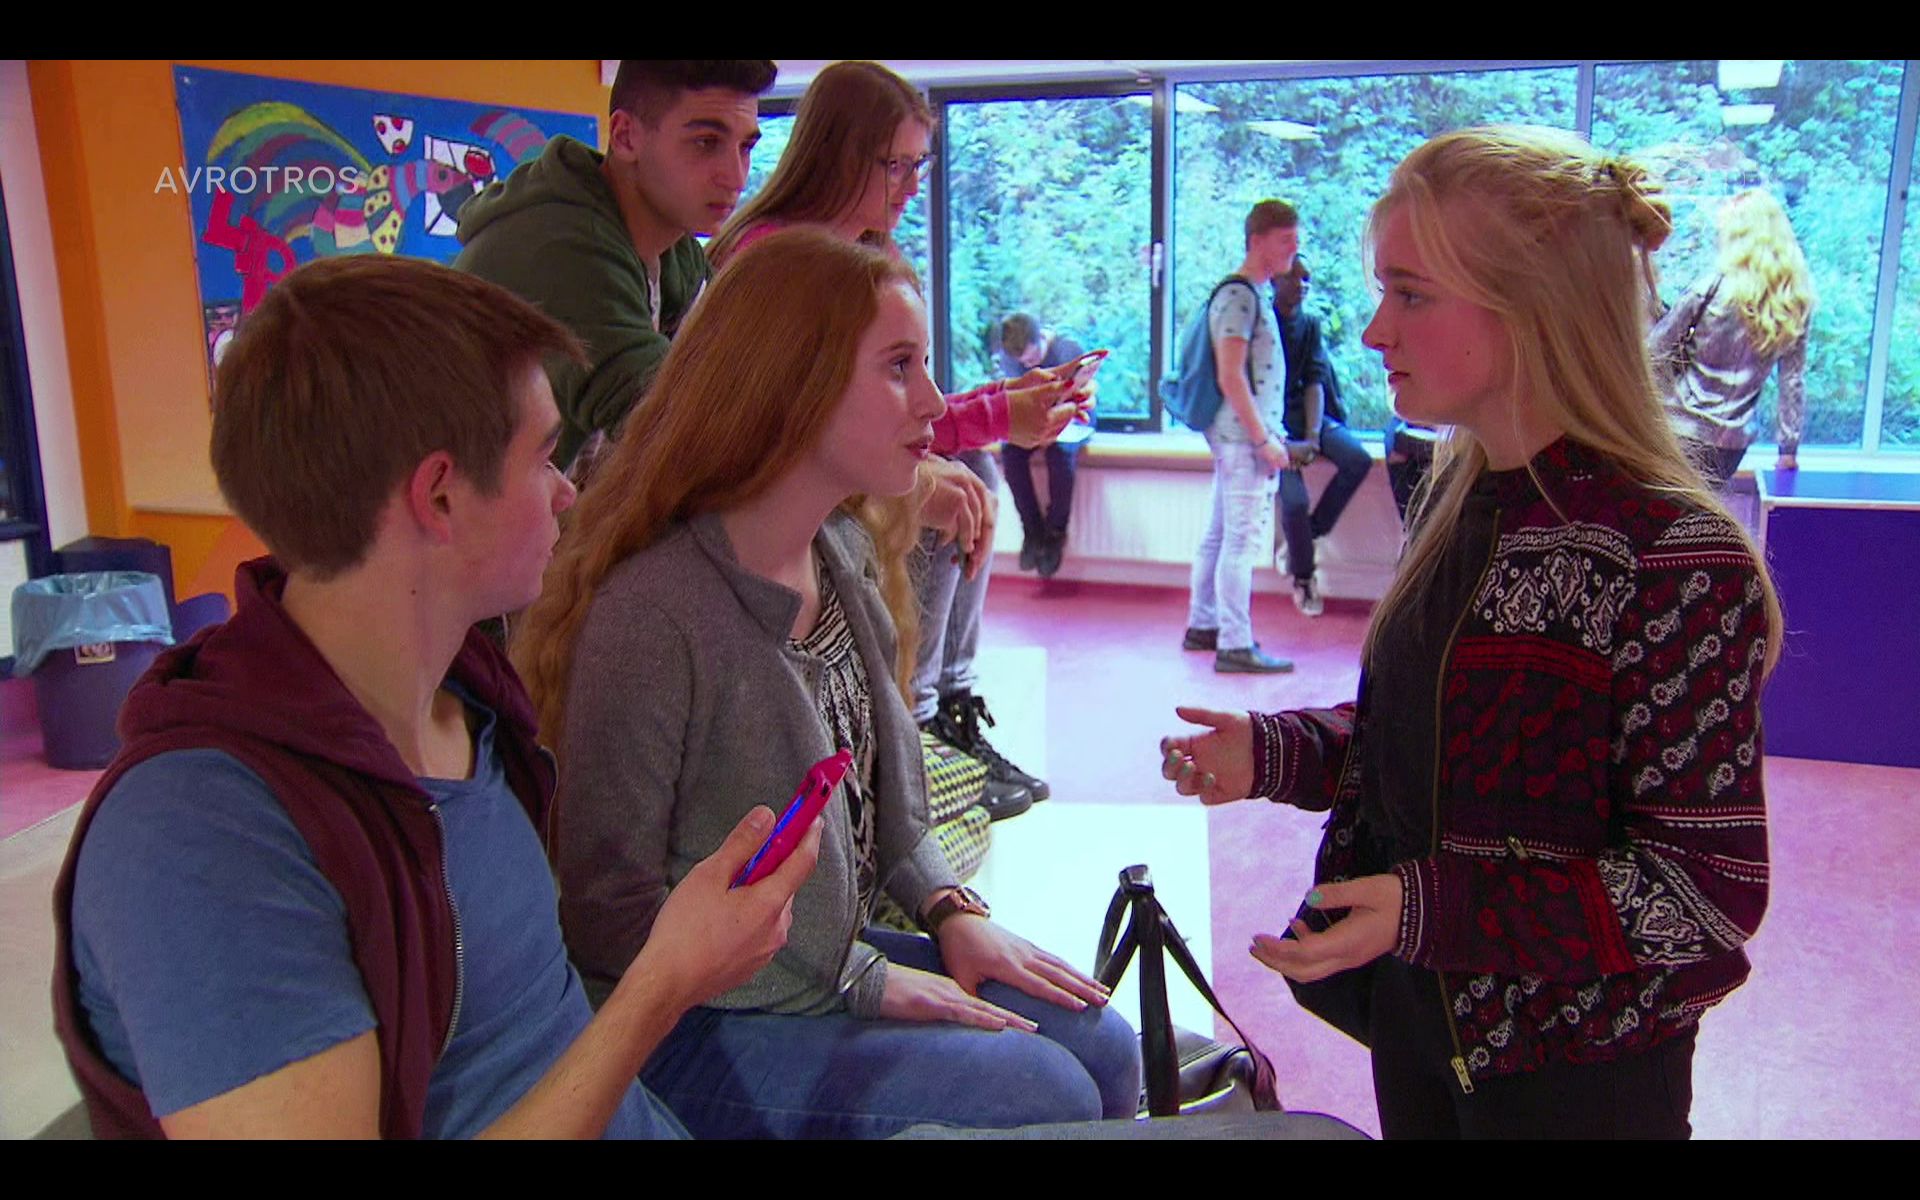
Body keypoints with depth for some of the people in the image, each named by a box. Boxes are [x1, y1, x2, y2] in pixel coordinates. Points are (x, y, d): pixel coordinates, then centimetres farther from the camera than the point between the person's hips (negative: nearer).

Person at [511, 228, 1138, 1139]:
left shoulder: (847, 553, 0)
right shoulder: (651, 612, -27)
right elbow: (613, 916, -21)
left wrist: (949, 909, -1)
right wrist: (866, 983, -17)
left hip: (836, 954, 8)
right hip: (688, 1030, -7)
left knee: (1102, 1047, 3)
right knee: (1041, 1095, -13)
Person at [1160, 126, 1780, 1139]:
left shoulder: (1678, 561, -22)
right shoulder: (1461, 497, 0)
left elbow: (1710, 888, -20)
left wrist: (1431, 910, -27)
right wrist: (1274, 753, -5)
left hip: (1572, 1071, -6)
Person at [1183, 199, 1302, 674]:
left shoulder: (1251, 294, 17)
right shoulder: (1239, 296, -14)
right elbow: (1231, 377, -20)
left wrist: (1268, 435, 19)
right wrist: (1263, 440, -19)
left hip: (1237, 437, 10)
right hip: (1245, 438, -10)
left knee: (1220, 535, 15)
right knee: (1243, 540, -8)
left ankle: (1203, 625, 25)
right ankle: (1235, 645, -5)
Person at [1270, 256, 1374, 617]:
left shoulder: (1310, 324, 9)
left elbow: (1314, 382, 2)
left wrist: (1312, 436, -12)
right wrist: (1281, 443, -19)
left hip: (1304, 414, 5)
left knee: (1358, 459, -19)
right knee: (1294, 500, -21)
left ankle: (1306, 537, -3)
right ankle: (1302, 576, 3)